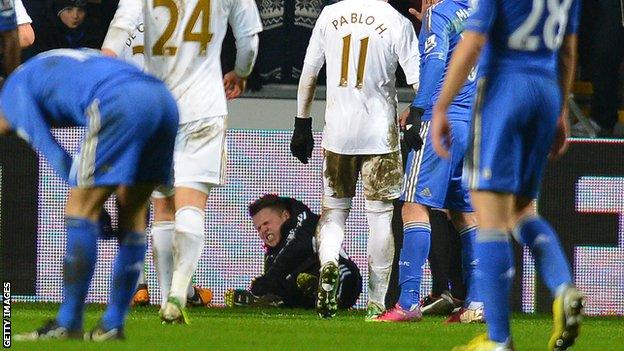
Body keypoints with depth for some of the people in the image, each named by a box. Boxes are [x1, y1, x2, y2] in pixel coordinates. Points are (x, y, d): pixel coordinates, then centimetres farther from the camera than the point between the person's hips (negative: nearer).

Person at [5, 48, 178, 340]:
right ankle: (113, 324, 19)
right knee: (133, 214, 15)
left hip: (122, 105, -8)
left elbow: (52, 152, 8)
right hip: (164, 100, 8)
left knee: (81, 210, 0)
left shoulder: (13, 89, 18)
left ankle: (68, 324, 1)